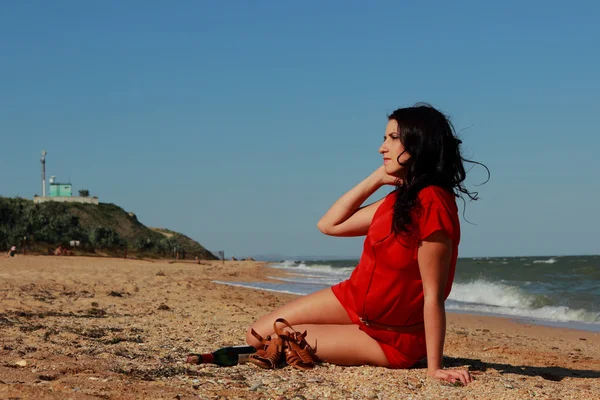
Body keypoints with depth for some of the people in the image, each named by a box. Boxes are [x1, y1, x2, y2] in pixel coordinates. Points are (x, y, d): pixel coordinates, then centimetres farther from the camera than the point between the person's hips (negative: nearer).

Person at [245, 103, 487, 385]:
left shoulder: (430, 204, -27)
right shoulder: (398, 200, 2)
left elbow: (433, 295, -27)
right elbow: (329, 225, 7)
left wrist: (434, 368, -26)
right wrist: (376, 178, -1)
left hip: (390, 338, -8)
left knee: (272, 343, -4)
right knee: (258, 336, 6)